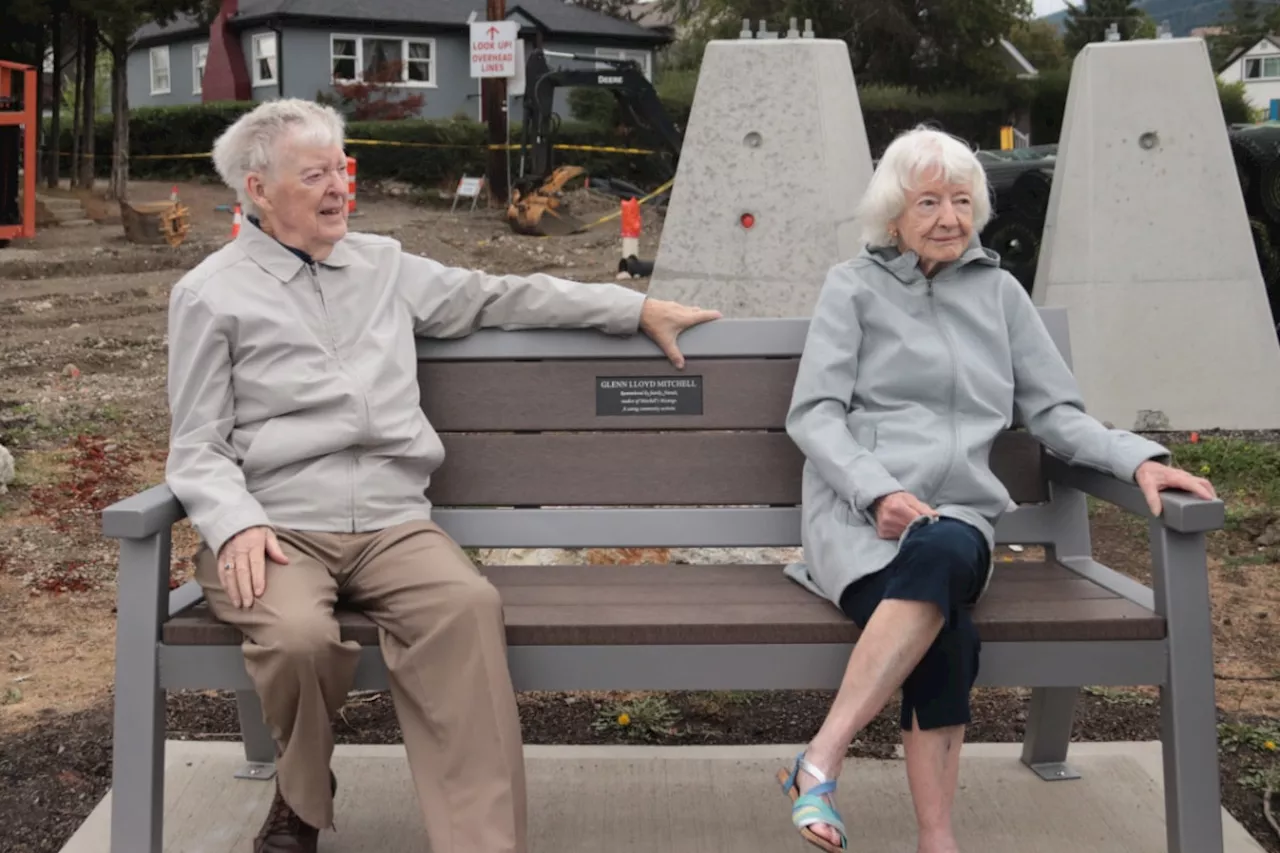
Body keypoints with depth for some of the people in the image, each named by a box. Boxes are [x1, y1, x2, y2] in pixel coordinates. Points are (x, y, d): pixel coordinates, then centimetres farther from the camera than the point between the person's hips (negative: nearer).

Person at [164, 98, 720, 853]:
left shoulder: (382, 264, 19)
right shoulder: (212, 294, 8)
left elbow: (502, 297, 22)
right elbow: (198, 448, 5)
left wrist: (638, 309, 19)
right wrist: (237, 524, -16)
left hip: (392, 523, 2)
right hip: (277, 531, -2)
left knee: (469, 606, -30)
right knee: (301, 636, -34)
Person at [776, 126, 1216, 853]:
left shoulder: (999, 291, 20)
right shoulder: (854, 286, 12)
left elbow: (1054, 412, 17)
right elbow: (812, 414, 3)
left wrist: (1139, 458, -2)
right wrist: (878, 492, -14)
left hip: (959, 518, 2)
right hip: (861, 517, -2)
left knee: (943, 553, -38)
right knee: (947, 634, -35)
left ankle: (821, 760, -34)